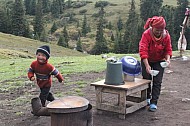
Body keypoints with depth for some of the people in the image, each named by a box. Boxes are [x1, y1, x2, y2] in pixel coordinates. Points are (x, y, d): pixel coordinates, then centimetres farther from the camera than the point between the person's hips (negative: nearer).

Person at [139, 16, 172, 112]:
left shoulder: (166, 36, -17)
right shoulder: (146, 34, -27)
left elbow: (168, 50, -7)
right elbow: (143, 50, -33)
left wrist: (168, 59, -28)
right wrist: (147, 65, -42)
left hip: (159, 61, 1)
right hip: (147, 60, -1)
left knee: (157, 82, -5)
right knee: (146, 78, 7)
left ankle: (154, 102, 0)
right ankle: (147, 97, 30)